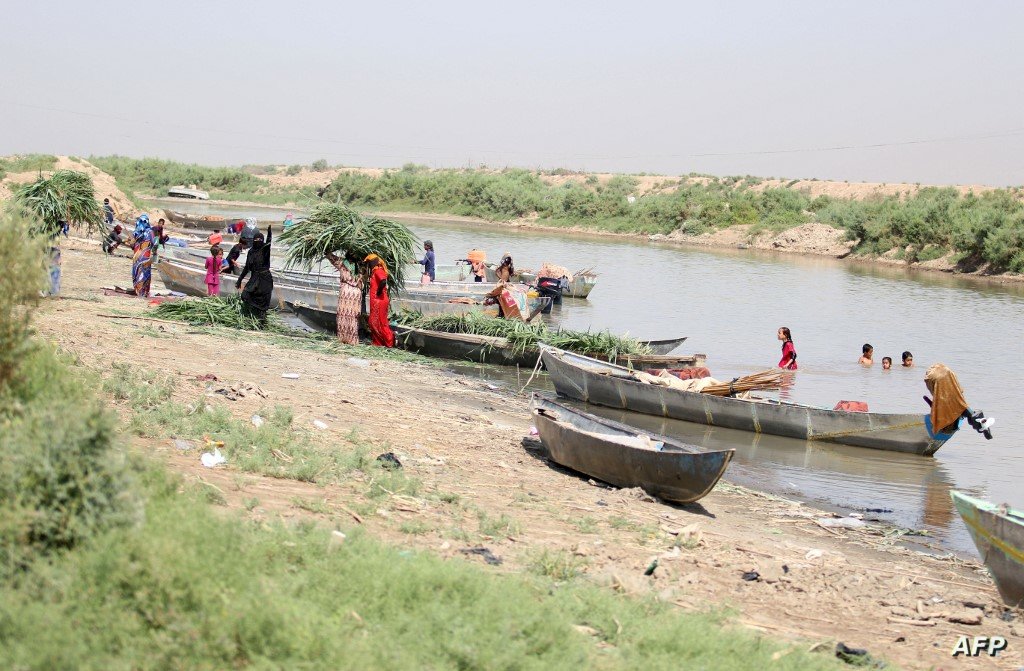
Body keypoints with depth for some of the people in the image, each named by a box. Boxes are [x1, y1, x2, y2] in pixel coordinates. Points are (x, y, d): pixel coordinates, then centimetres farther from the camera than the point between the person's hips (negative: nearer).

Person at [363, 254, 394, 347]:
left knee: (379, 322, -4)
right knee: (373, 322, 13)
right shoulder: (374, 271, 16)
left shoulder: (378, 271, -16)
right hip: (375, 301, 10)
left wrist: (379, 292, -23)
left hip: (379, 300, -10)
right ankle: (377, 342, 17)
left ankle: (390, 341, -1)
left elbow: (383, 281, -33)